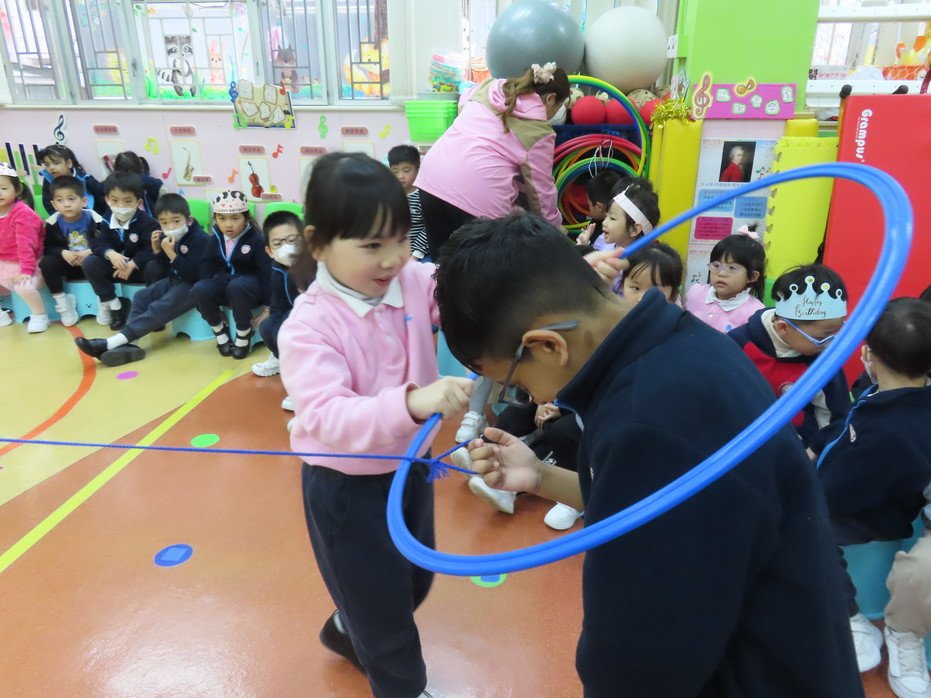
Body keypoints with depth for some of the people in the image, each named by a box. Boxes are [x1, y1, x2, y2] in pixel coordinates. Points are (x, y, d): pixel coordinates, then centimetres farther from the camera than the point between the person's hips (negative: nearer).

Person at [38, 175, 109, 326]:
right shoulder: (53, 222, -7)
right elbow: (49, 248, -6)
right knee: (46, 262, -24)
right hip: (68, 263, 2)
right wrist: (63, 253, -27)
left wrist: (89, 252, -31)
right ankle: (62, 302, -11)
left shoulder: (93, 218, -14)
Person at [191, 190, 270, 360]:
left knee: (237, 286, -40)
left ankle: (244, 334, -18)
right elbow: (207, 267, 3)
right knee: (199, 290, -27)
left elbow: (267, 271, -13)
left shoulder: (256, 239, -10)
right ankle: (220, 330, -3)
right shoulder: (216, 238, 3)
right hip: (224, 283, 4)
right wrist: (212, 309, -6)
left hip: (249, 285, -4)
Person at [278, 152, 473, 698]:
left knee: (415, 582, 29)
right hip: (346, 487, -6)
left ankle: (347, 631, 60)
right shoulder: (308, 326, -26)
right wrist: (413, 403, -53)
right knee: (381, 602, 15)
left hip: (410, 468, 7)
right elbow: (329, 419, -36)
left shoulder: (415, 283, -10)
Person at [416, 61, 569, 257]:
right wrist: (554, 225, 23)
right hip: (477, 193, -6)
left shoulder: (487, 87, 18)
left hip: (431, 176, 6)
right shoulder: (539, 131, 4)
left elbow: (462, 104, 38)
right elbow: (541, 188, 9)